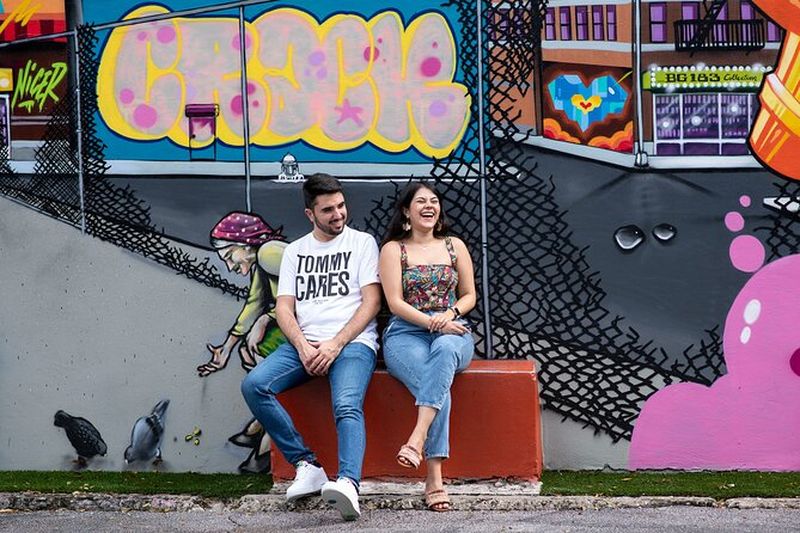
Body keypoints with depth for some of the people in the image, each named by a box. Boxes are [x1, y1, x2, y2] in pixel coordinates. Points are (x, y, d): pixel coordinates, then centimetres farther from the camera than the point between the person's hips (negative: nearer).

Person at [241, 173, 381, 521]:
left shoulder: (362, 242, 9)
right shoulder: (295, 251, 19)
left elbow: (372, 302, 1)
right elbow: (284, 308, 11)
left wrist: (336, 344, -12)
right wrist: (303, 347, -9)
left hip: (352, 342, -4)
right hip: (305, 344, 4)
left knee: (347, 405, -33)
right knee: (254, 385, -23)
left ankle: (348, 483, -53)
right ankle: (307, 466, -21)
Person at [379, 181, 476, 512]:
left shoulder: (454, 246, 19)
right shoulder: (393, 249, 10)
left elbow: (469, 295, 19)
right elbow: (395, 303, 0)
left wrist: (450, 314, -5)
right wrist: (433, 322, -13)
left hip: (451, 332, 2)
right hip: (406, 333, -2)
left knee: (444, 349, -41)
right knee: (436, 384, -36)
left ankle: (417, 439, -54)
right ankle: (434, 478, -45)